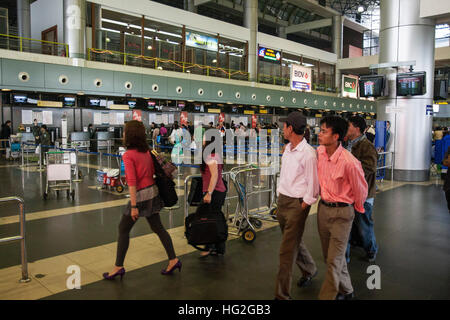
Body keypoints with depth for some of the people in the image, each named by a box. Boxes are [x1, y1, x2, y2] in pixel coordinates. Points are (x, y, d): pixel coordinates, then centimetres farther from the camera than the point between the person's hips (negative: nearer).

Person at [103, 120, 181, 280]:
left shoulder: (128, 155, -16)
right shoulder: (146, 151, 5)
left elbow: (132, 181, -21)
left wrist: (133, 206, -21)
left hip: (140, 195, -7)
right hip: (153, 191, 7)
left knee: (123, 229, 9)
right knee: (158, 227, 15)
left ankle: (119, 267, 16)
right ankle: (173, 260, 18)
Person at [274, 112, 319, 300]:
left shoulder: (308, 153, -17)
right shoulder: (288, 148, 9)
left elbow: (312, 185, -14)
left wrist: (302, 207, -12)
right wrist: (280, 199, 14)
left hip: (297, 204, -8)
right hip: (282, 200, 9)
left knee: (287, 251, -3)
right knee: (293, 242, 23)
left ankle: (282, 294, 8)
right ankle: (310, 269, 48)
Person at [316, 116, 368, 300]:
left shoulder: (349, 162, -25)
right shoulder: (319, 152, -4)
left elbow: (360, 189, -10)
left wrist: (357, 208, 6)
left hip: (341, 212, -7)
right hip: (323, 208, 7)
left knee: (334, 261, 0)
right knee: (331, 256, 19)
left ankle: (327, 296, 14)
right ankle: (346, 291, 40)